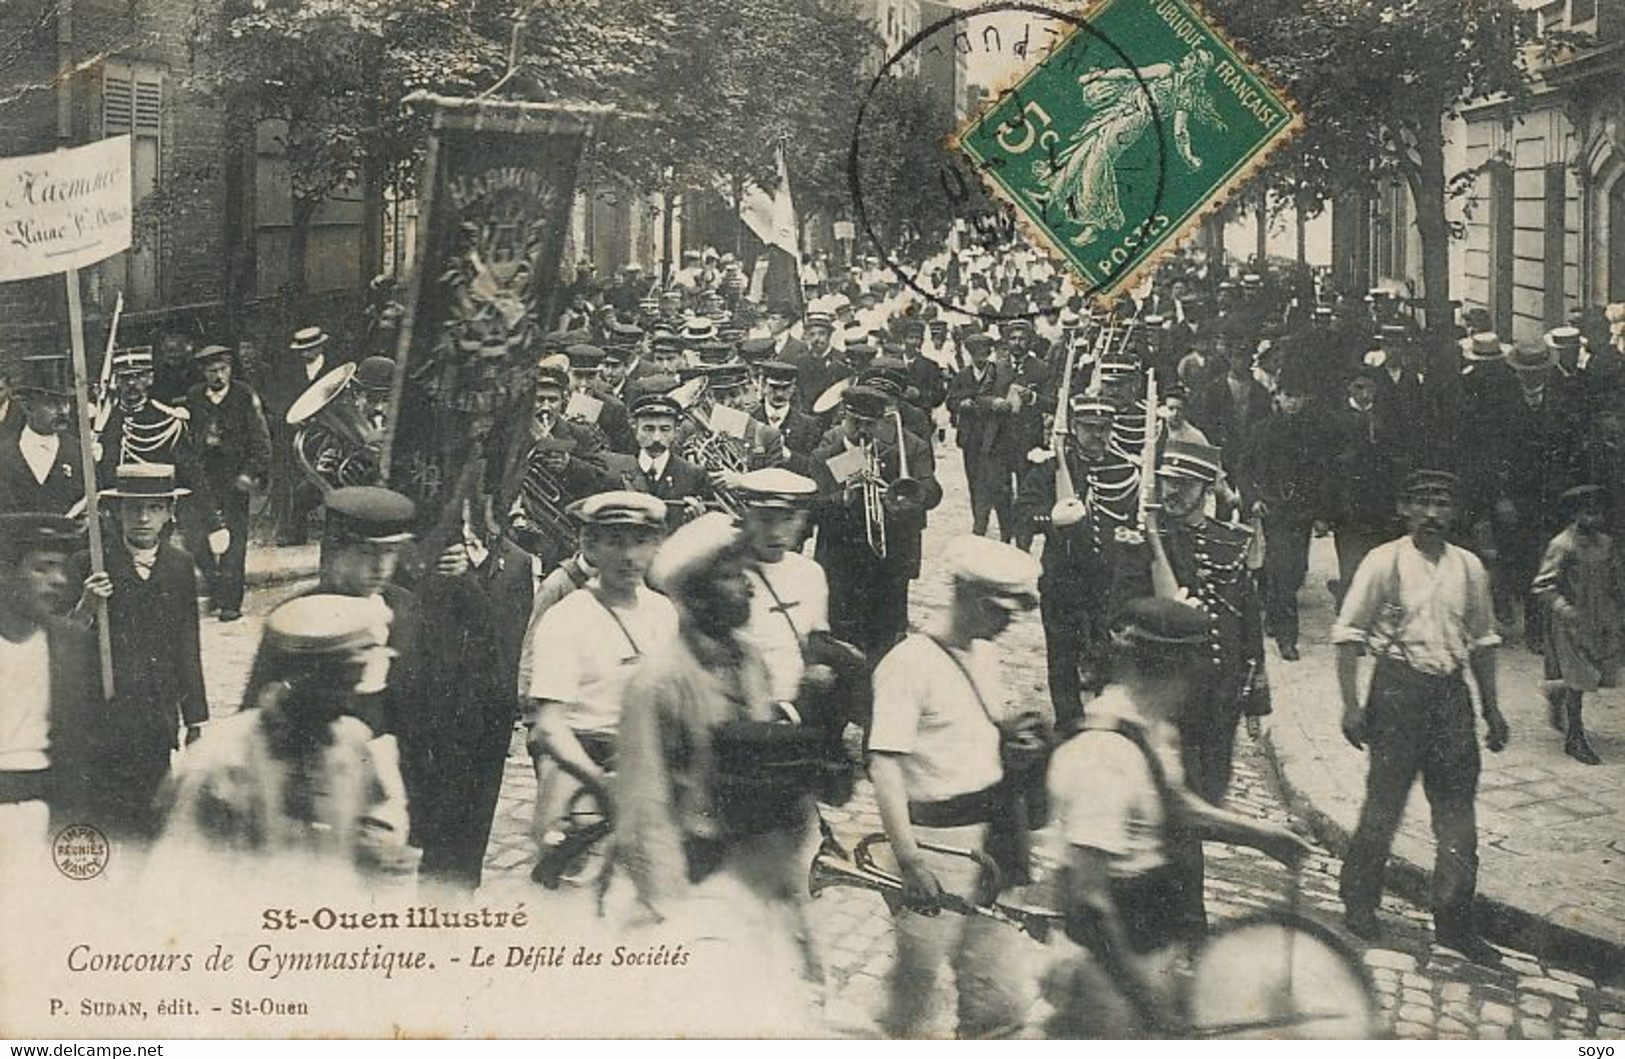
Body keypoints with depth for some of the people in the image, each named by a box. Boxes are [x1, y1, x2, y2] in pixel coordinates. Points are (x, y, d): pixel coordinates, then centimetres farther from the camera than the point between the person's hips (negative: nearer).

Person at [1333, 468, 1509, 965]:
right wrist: (1351, 705, -10)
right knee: (1383, 802, 2)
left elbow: (1482, 641, 16)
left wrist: (1492, 710, 14)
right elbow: (1348, 634, -4)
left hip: (1451, 692, 4)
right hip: (1398, 687, -4)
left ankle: (1454, 921, 14)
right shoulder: (1384, 562, -5)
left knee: (1457, 812, 5)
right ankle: (1359, 904, 19)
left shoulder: (1468, 567, 8)